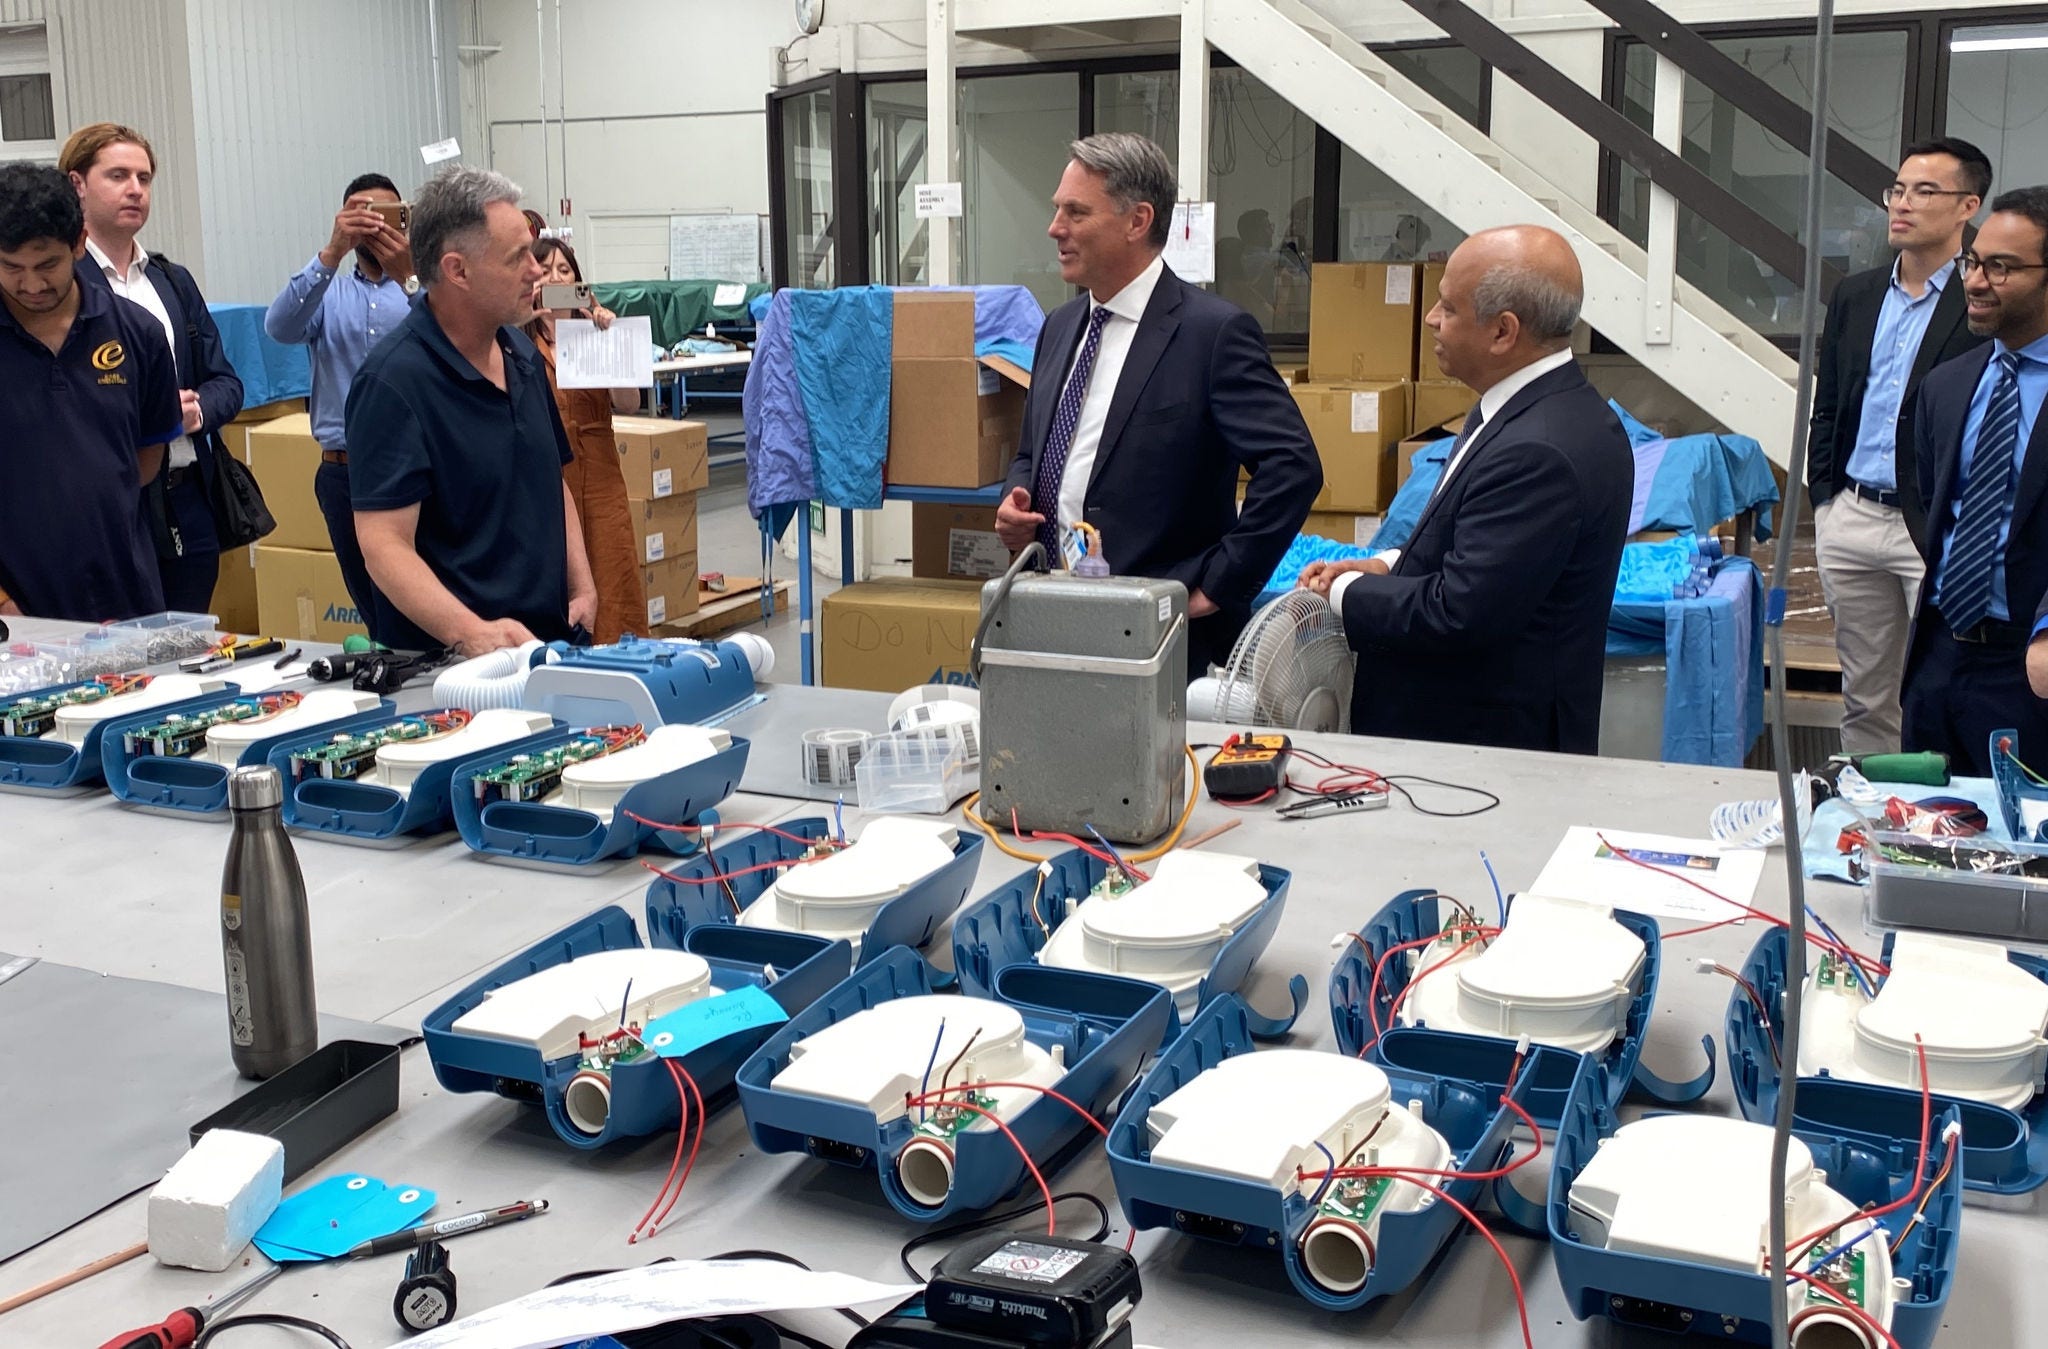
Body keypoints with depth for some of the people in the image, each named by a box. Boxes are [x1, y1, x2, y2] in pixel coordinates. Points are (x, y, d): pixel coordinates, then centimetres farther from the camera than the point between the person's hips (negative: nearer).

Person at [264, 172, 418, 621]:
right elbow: (281, 327, -11)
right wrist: (332, 251, -23)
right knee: (369, 599, 11)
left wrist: (408, 278, -31)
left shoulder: (423, 286, 3)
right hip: (345, 470, 3)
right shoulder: (327, 293, 11)